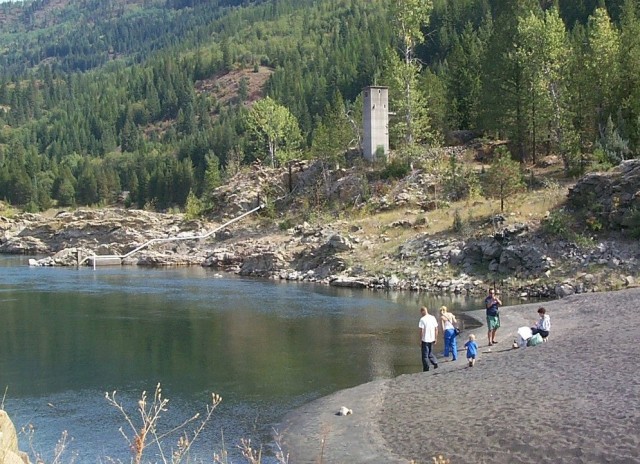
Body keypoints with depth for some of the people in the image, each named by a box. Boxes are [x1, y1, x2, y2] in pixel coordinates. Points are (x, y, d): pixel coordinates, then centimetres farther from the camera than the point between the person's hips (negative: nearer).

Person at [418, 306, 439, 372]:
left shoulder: (422, 319, -14)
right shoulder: (433, 318, 3)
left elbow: (421, 331, -15)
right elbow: (436, 329, 6)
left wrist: (420, 341, -7)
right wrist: (435, 338, 15)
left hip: (425, 340, -5)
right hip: (432, 339, 5)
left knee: (425, 355, 5)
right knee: (430, 353, 22)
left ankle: (426, 369, 8)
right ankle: (435, 363, 3)